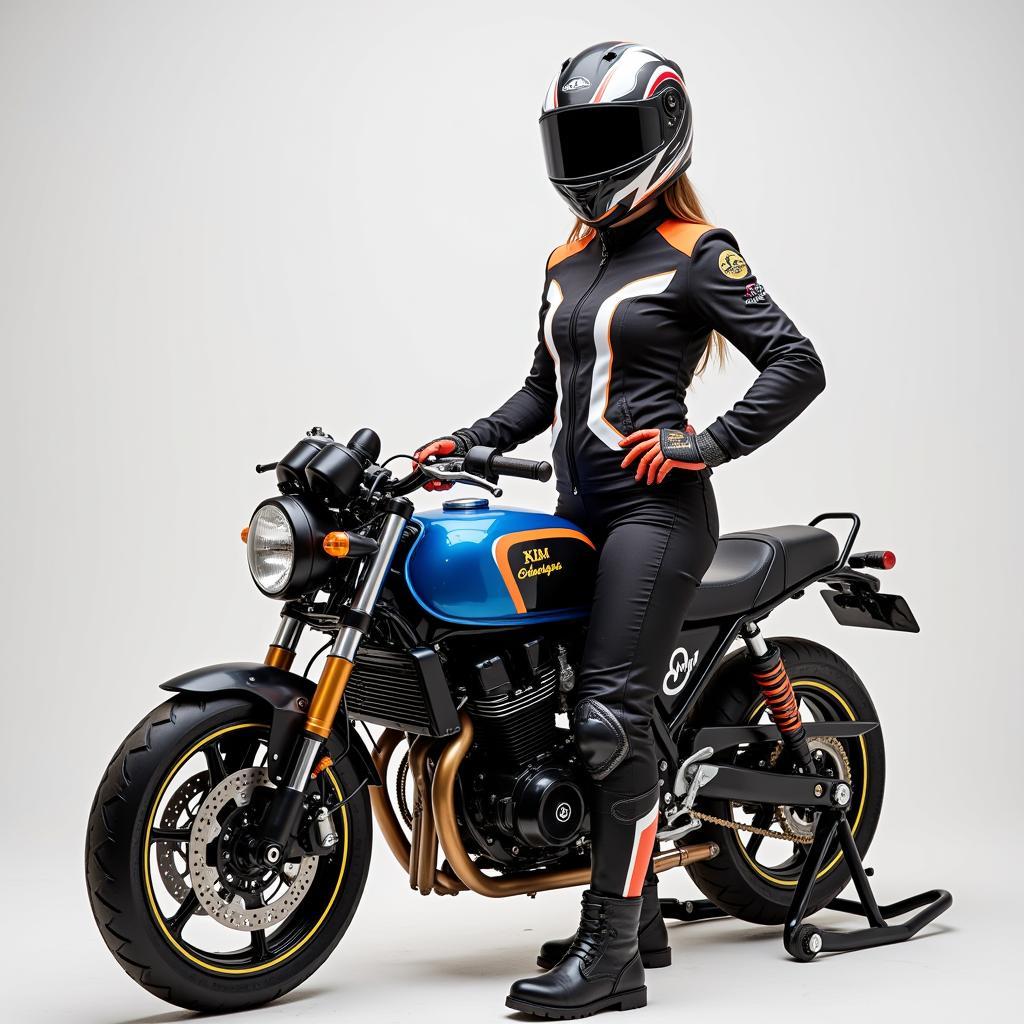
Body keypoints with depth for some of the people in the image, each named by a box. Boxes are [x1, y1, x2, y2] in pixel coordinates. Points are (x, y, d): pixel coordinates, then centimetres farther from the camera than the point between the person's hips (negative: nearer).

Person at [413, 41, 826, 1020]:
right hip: (579, 512, 8)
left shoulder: (696, 253, -3)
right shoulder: (569, 260, 19)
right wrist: (467, 443, 12)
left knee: (610, 715, -15)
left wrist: (701, 444, -17)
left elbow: (796, 363, -8)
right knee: (599, 712, 8)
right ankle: (639, 918, 20)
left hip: (655, 508, -8)